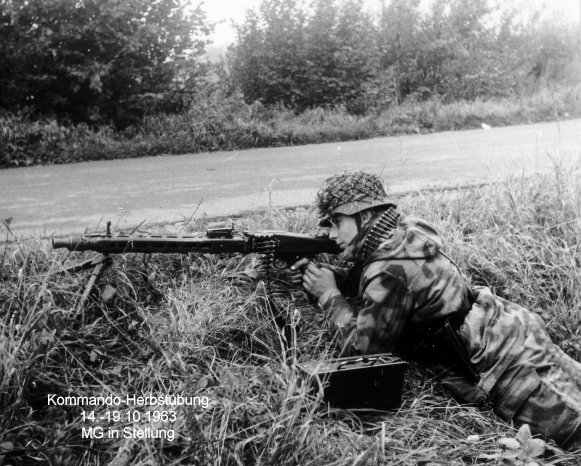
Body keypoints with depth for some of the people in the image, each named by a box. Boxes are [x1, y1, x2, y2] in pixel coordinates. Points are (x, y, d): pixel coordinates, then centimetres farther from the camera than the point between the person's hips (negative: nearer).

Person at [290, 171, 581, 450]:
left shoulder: (389, 270, -24)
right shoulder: (403, 234, 3)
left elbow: (363, 350, -15)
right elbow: (368, 283, 20)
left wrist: (329, 296, -6)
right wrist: (327, 275, 4)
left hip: (506, 364, -9)